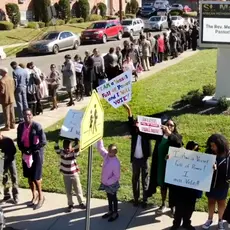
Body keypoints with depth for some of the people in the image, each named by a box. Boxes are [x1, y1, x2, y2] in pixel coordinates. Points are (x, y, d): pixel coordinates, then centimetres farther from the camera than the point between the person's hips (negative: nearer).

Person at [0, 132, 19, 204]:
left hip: (10, 161, -3)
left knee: (14, 178, 0)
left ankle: (15, 196, 9)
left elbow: (14, 150, -9)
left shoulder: (8, 140, -13)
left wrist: (8, 156, -23)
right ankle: (7, 195, 22)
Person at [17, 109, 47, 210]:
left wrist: (31, 150, -19)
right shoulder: (20, 126, -2)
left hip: (36, 154, -5)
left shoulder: (37, 126, -18)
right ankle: (34, 196, 34)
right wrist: (24, 150, -7)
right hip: (26, 154, 5)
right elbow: (19, 141, 8)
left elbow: (43, 142, -19)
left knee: (36, 177, -2)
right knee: (29, 176, 15)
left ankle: (41, 197, 20)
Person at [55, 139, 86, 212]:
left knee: (78, 189, 11)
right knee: (68, 191, 11)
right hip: (66, 175, 2)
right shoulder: (61, 152, -8)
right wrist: (57, 141, -37)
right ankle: (70, 204, 26)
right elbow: (56, 149, -24)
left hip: (74, 174, -2)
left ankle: (81, 203, 29)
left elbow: (77, 151, -36)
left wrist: (77, 144, -49)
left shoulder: (73, 153, -16)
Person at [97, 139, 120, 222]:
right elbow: (100, 148, -2)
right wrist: (99, 139, -15)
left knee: (113, 198, 13)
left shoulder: (116, 163, -28)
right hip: (105, 183, 7)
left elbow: (116, 176, -22)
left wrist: (108, 182, -20)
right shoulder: (106, 155, -9)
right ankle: (110, 211, 42)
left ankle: (115, 213, 32)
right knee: (109, 198, 24)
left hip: (112, 184, -7)